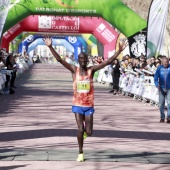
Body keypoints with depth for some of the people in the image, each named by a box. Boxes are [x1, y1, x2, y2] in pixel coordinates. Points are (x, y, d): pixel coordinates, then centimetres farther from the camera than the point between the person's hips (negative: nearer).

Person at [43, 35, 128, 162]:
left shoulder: (91, 70, -2)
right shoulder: (74, 69, -4)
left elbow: (108, 62, -7)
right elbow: (60, 60, -12)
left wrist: (120, 50, -15)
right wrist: (50, 47, -23)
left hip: (89, 105, 1)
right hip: (78, 104, -1)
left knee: (89, 132, 1)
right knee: (80, 130, -5)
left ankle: (85, 129, 39)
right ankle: (80, 153, 13)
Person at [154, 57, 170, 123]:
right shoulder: (159, 68, 0)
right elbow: (156, 76, -2)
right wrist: (157, 84, -17)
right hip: (161, 88, 2)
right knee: (161, 104, 6)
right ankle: (162, 117, 17)